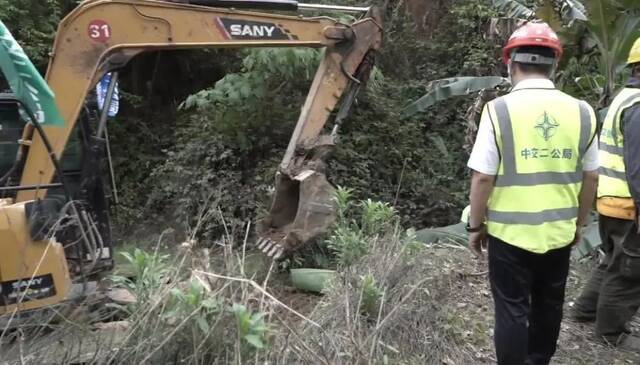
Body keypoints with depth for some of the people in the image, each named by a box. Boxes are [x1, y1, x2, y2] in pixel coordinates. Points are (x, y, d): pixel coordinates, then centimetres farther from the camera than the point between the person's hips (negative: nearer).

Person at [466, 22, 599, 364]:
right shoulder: (582, 111, -1)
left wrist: (476, 226, -1)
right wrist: (579, 222, 20)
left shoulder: (499, 109, -14)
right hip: (559, 232, 5)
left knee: (512, 310, 9)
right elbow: (590, 177, 6)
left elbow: (482, 178, -14)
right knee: (548, 306, 22)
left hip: (510, 232, -4)